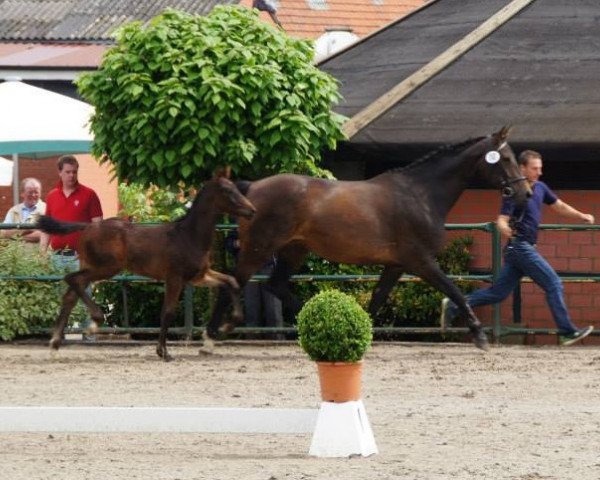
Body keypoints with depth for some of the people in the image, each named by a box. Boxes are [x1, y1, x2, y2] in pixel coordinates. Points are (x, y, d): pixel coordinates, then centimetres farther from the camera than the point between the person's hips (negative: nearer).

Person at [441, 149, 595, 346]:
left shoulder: (540, 188, 11)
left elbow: (559, 206, 24)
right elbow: (502, 220, -19)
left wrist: (582, 216, 17)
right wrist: (504, 229, -42)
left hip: (525, 248, 9)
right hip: (520, 247, -9)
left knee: (498, 292, 10)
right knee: (553, 284, -7)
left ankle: (453, 306, 14)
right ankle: (567, 332, -3)